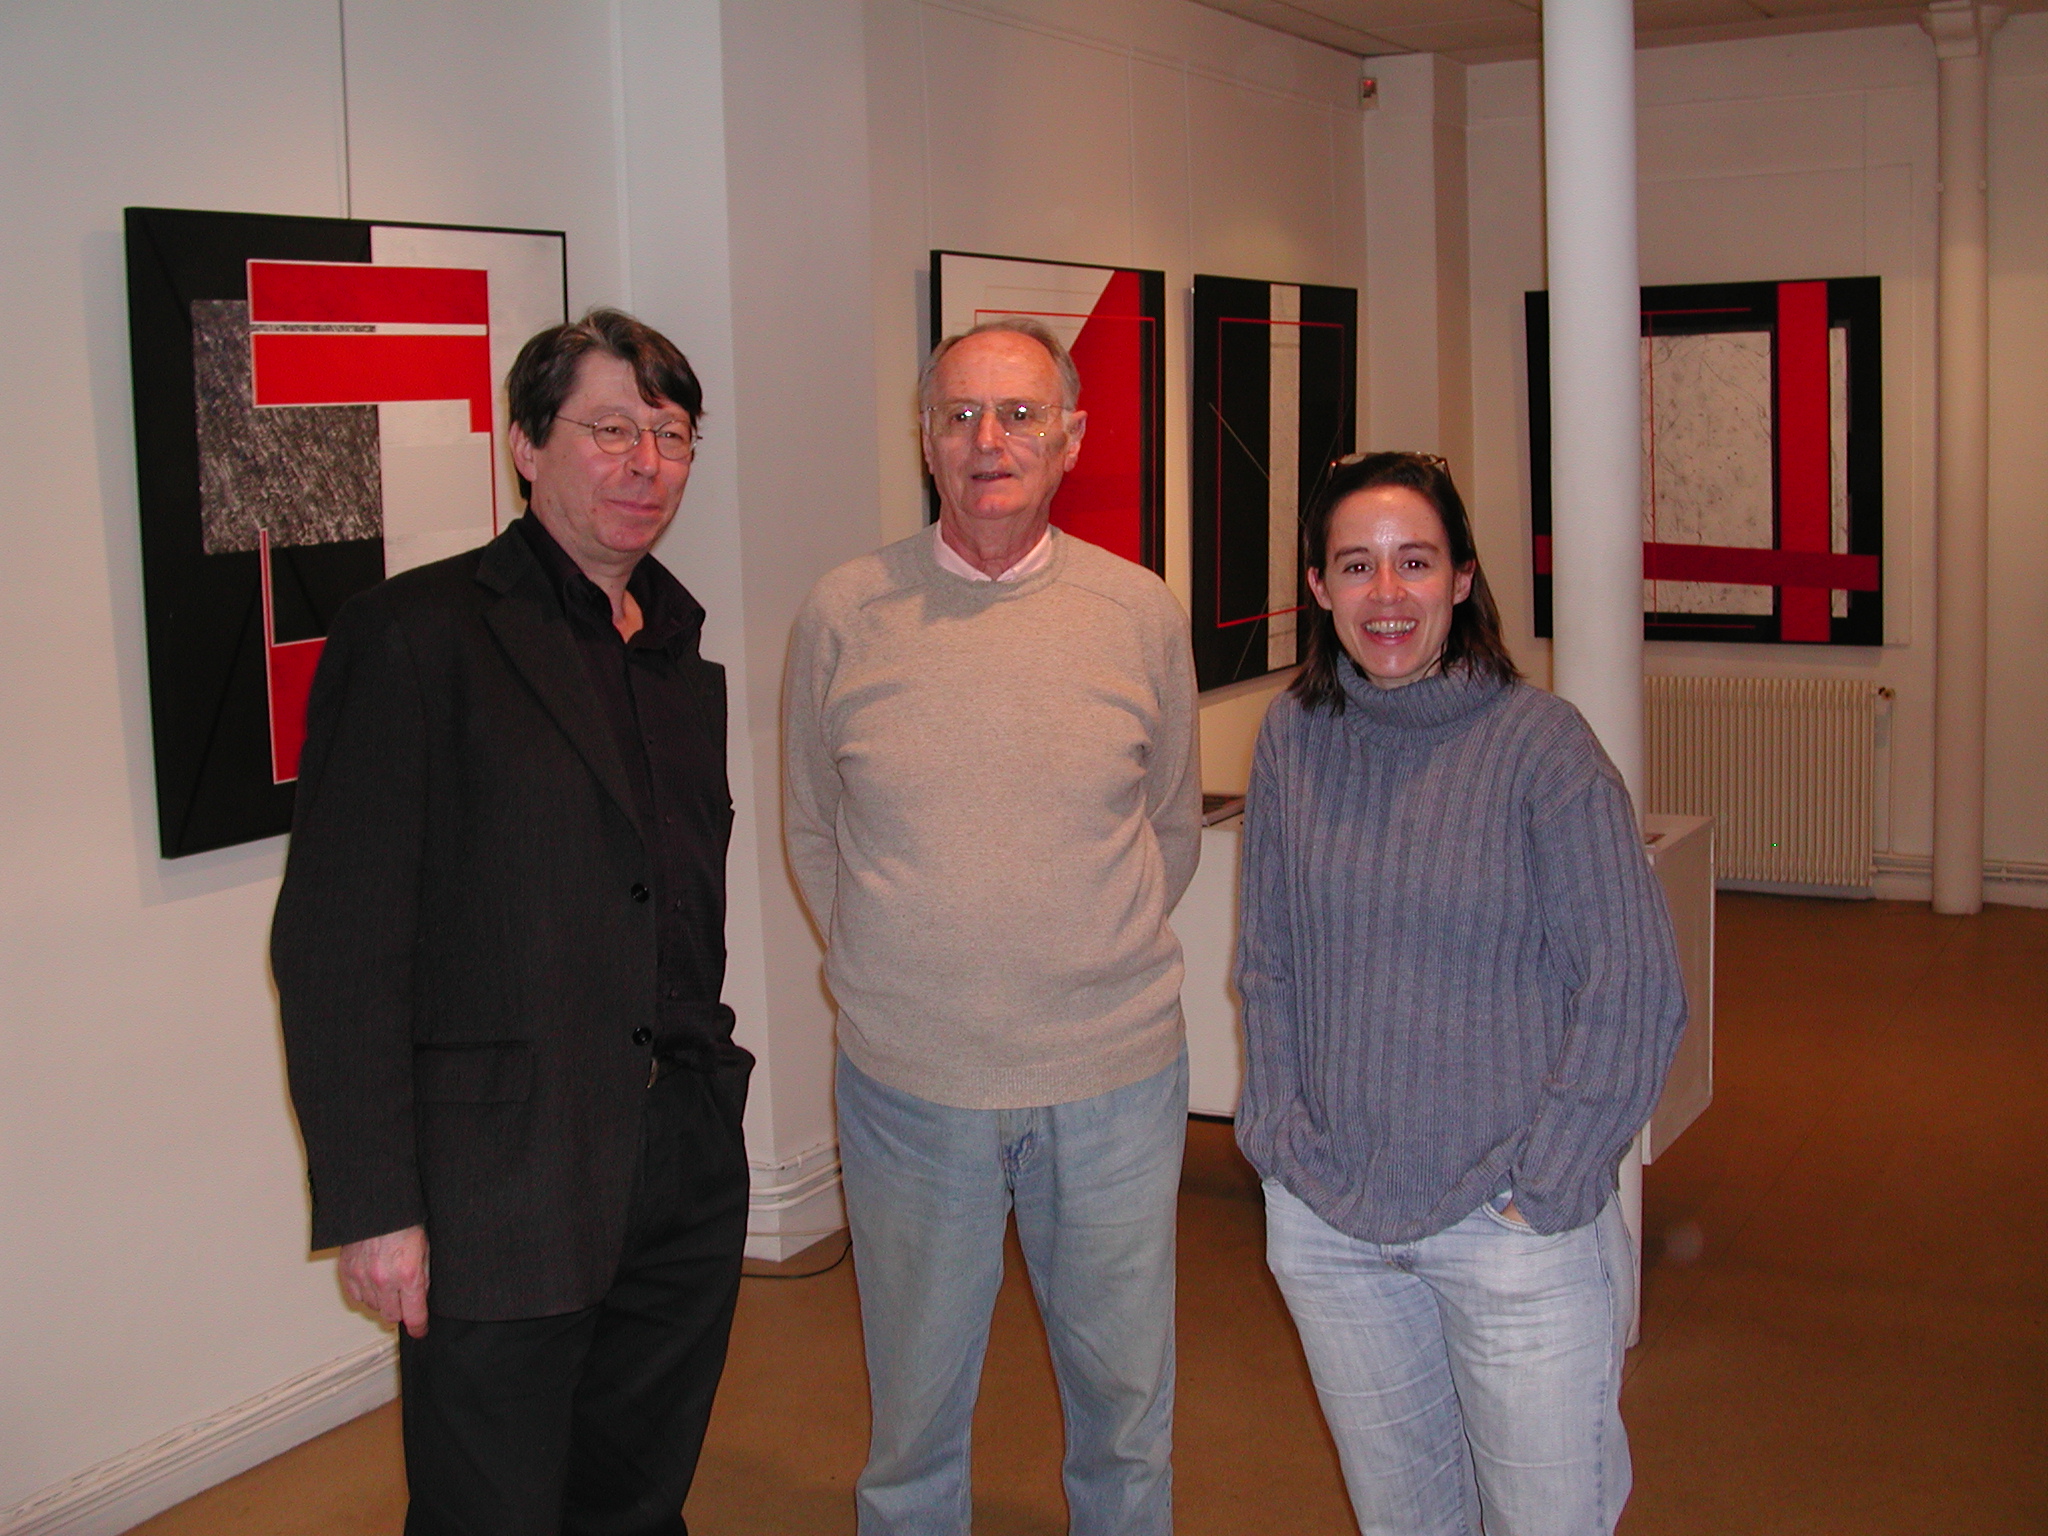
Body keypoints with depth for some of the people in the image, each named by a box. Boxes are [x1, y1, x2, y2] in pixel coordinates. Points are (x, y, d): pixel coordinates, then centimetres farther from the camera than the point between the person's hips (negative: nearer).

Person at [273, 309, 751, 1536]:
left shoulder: (680, 649, 11)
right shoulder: (416, 636, -11)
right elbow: (336, 947, -14)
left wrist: (708, 1086, 14)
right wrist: (371, 1204, -16)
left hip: (685, 1163, 7)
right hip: (503, 1188, -6)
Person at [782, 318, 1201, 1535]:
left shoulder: (1142, 614, -1)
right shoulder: (845, 614, -3)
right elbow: (812, 830, 8)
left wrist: (1102, 967, 7)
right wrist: (896, 978, 5)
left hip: (1116, 1080, 1)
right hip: (908, 1083, 0)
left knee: (1126, 1408, 16)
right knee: (915, 1419, 14)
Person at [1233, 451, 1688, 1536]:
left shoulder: (1538, 742, -11)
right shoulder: (1291, 740, 1)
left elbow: (1634, 994, -10)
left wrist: (1541, 1188, -12)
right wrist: (1281, 1135, 0)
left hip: (1515, 1231, -3)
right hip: (1326, 1223, 4)